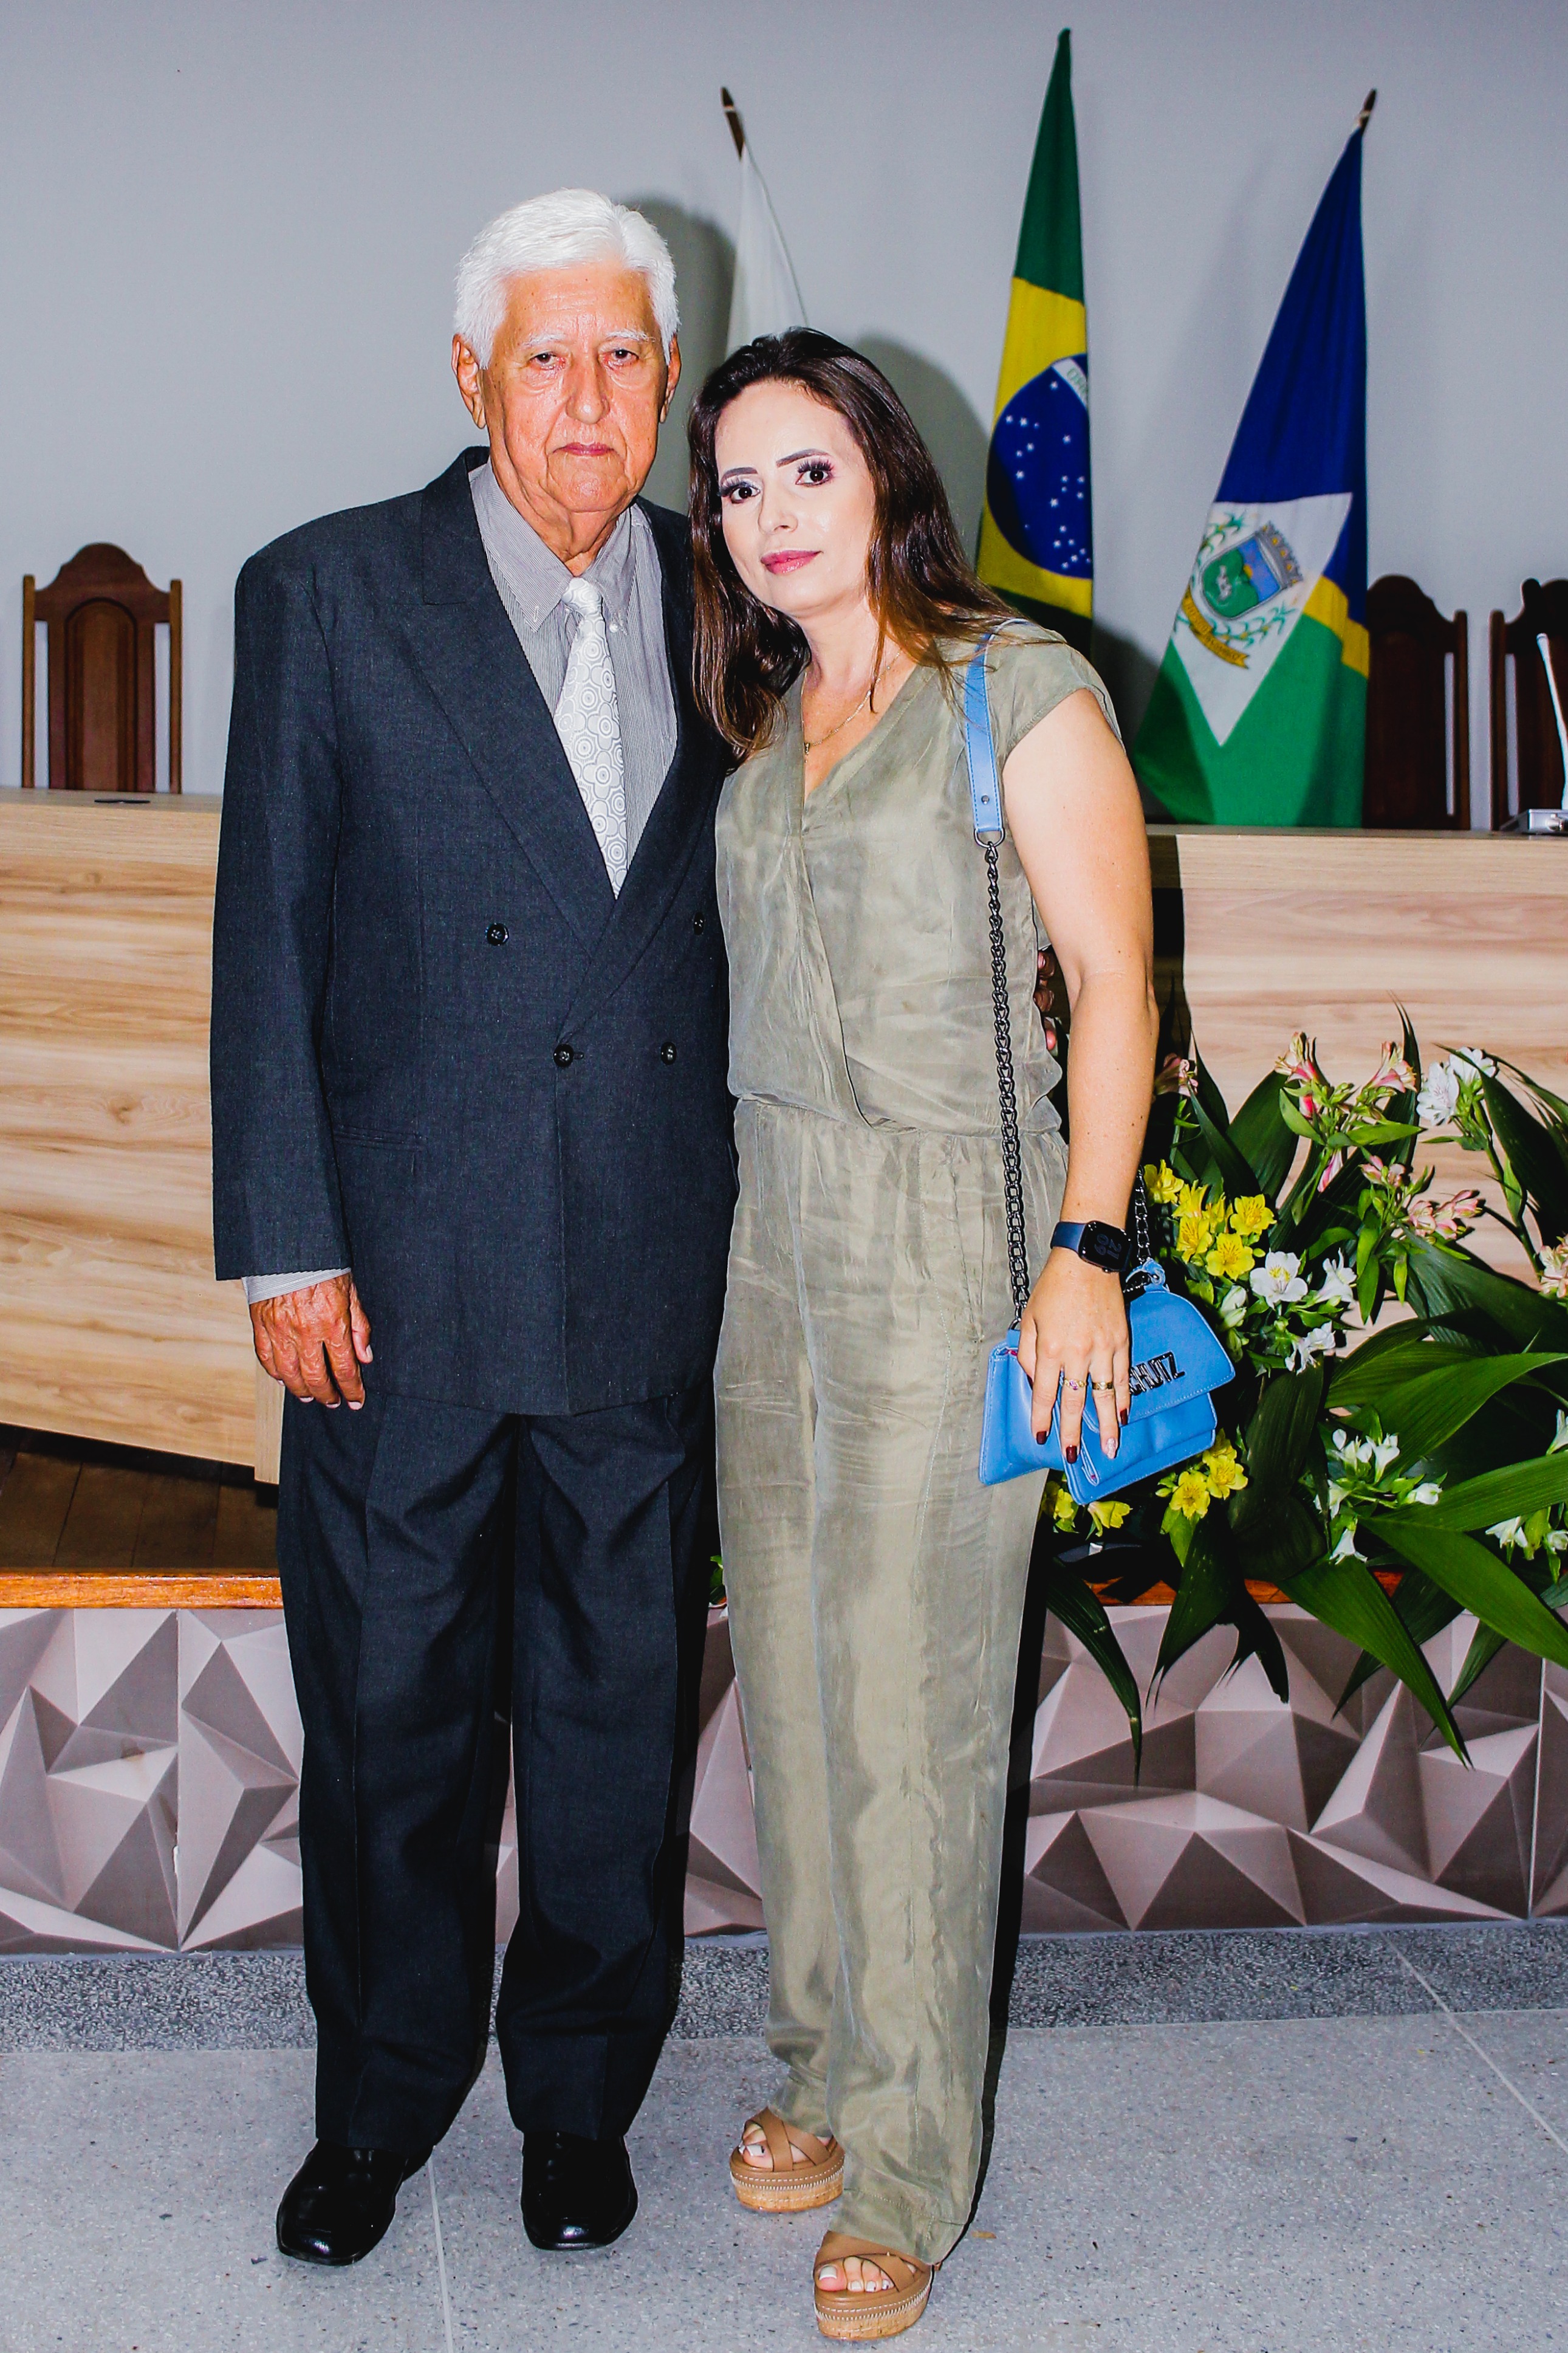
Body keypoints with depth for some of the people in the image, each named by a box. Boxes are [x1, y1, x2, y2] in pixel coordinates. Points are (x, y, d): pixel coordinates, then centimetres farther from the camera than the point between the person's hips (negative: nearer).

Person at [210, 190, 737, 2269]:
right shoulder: (328, 595, -1)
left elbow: (756, 923, 10)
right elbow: (268, 945, -2)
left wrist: (761, 1225, 5)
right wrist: (285, 1247, -7)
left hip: (655, 1291, 2)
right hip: (406, 1279, -2)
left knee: (621, 1710, 13)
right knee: (386, 1714, 11)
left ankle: (580, 2095, 33)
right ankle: (380, 2103, 32)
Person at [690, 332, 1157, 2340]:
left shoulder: (1019, 692, -6)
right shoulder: (764, 719, 12)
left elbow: (1112, 982, -9)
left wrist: (1084, 1248, -15)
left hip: (946, 1238, -6)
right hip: (776, 1227, 6)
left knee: (906, 1699, -2)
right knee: (789, 1669, 11)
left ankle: (904, 2165, 12)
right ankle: (826, 2060, 28)